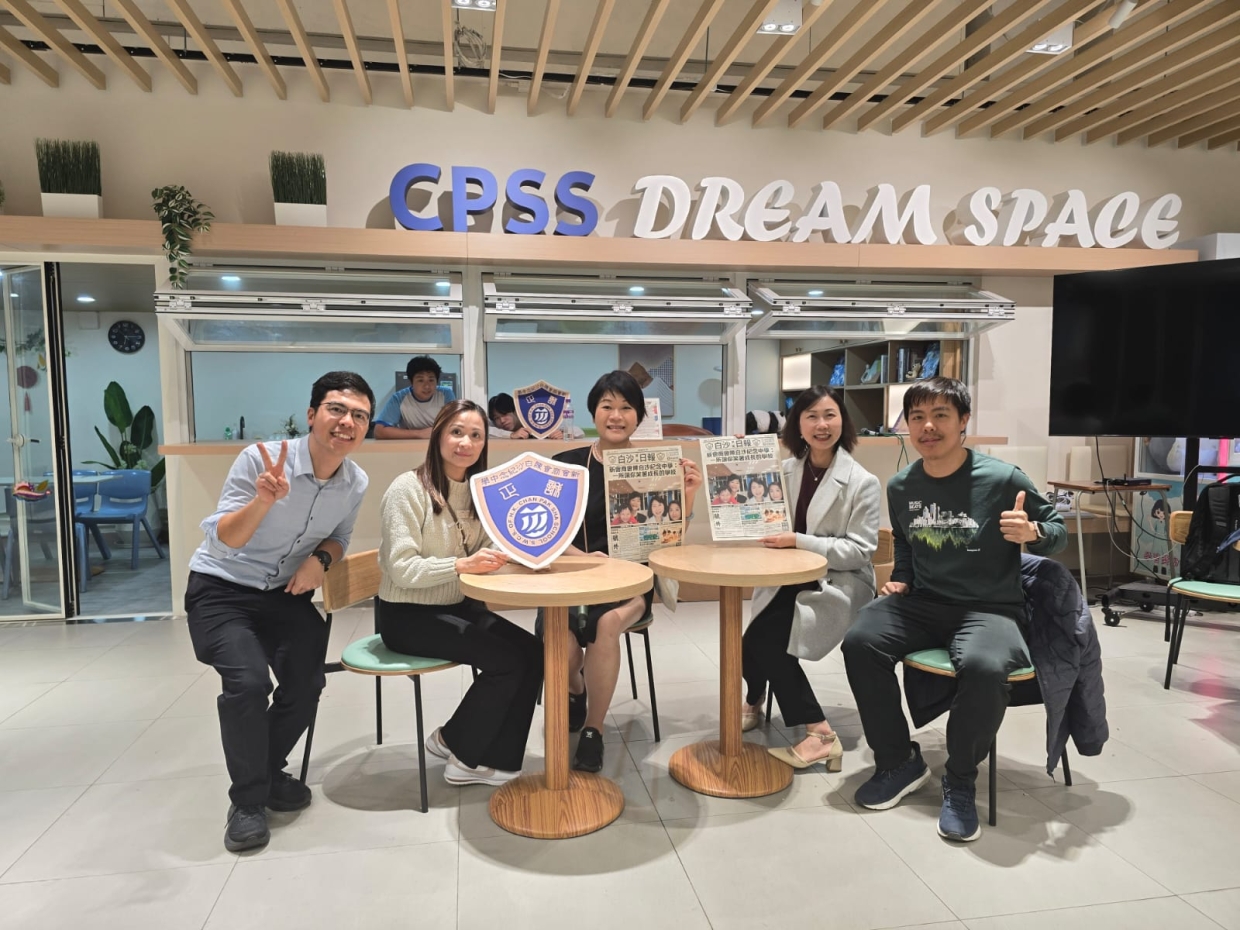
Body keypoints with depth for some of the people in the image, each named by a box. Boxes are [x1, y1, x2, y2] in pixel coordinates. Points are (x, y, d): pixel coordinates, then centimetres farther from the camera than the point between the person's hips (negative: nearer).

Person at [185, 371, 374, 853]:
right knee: (248, 681, -25)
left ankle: (269, 771, 24)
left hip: (285, 594, 5)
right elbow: (223, 539, -24)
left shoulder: (356, 483, -8)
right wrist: (265, 499, -43)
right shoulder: (260, 458, -24)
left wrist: (321, 558, -13)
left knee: (306, 686, -7)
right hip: (221, 590, -4)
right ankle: (247, 799, -2)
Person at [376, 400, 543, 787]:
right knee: (509, 660, -19)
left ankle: (496, 761, 2)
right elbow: (402, 569, -22)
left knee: (532, 652, -12)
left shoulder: (477, 490, 8)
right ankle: (454, 743, 6)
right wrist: (461, 565, -34)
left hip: (459, 606, 7)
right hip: (407, 616, -7)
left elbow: (483, 552, 5)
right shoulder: (409, 488, -16)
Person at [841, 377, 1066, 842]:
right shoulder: (900, 487, 5)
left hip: (990, 608, -4)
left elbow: (1058, 530, 1)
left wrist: (1032, 532, -22)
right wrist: (900, 579, 5)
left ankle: (960, 783, -8)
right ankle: (899, 762, 0)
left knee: (984, 667, -37)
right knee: (860, 643, -22)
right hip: (923, 603, 5)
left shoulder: (1003, 478, -10)